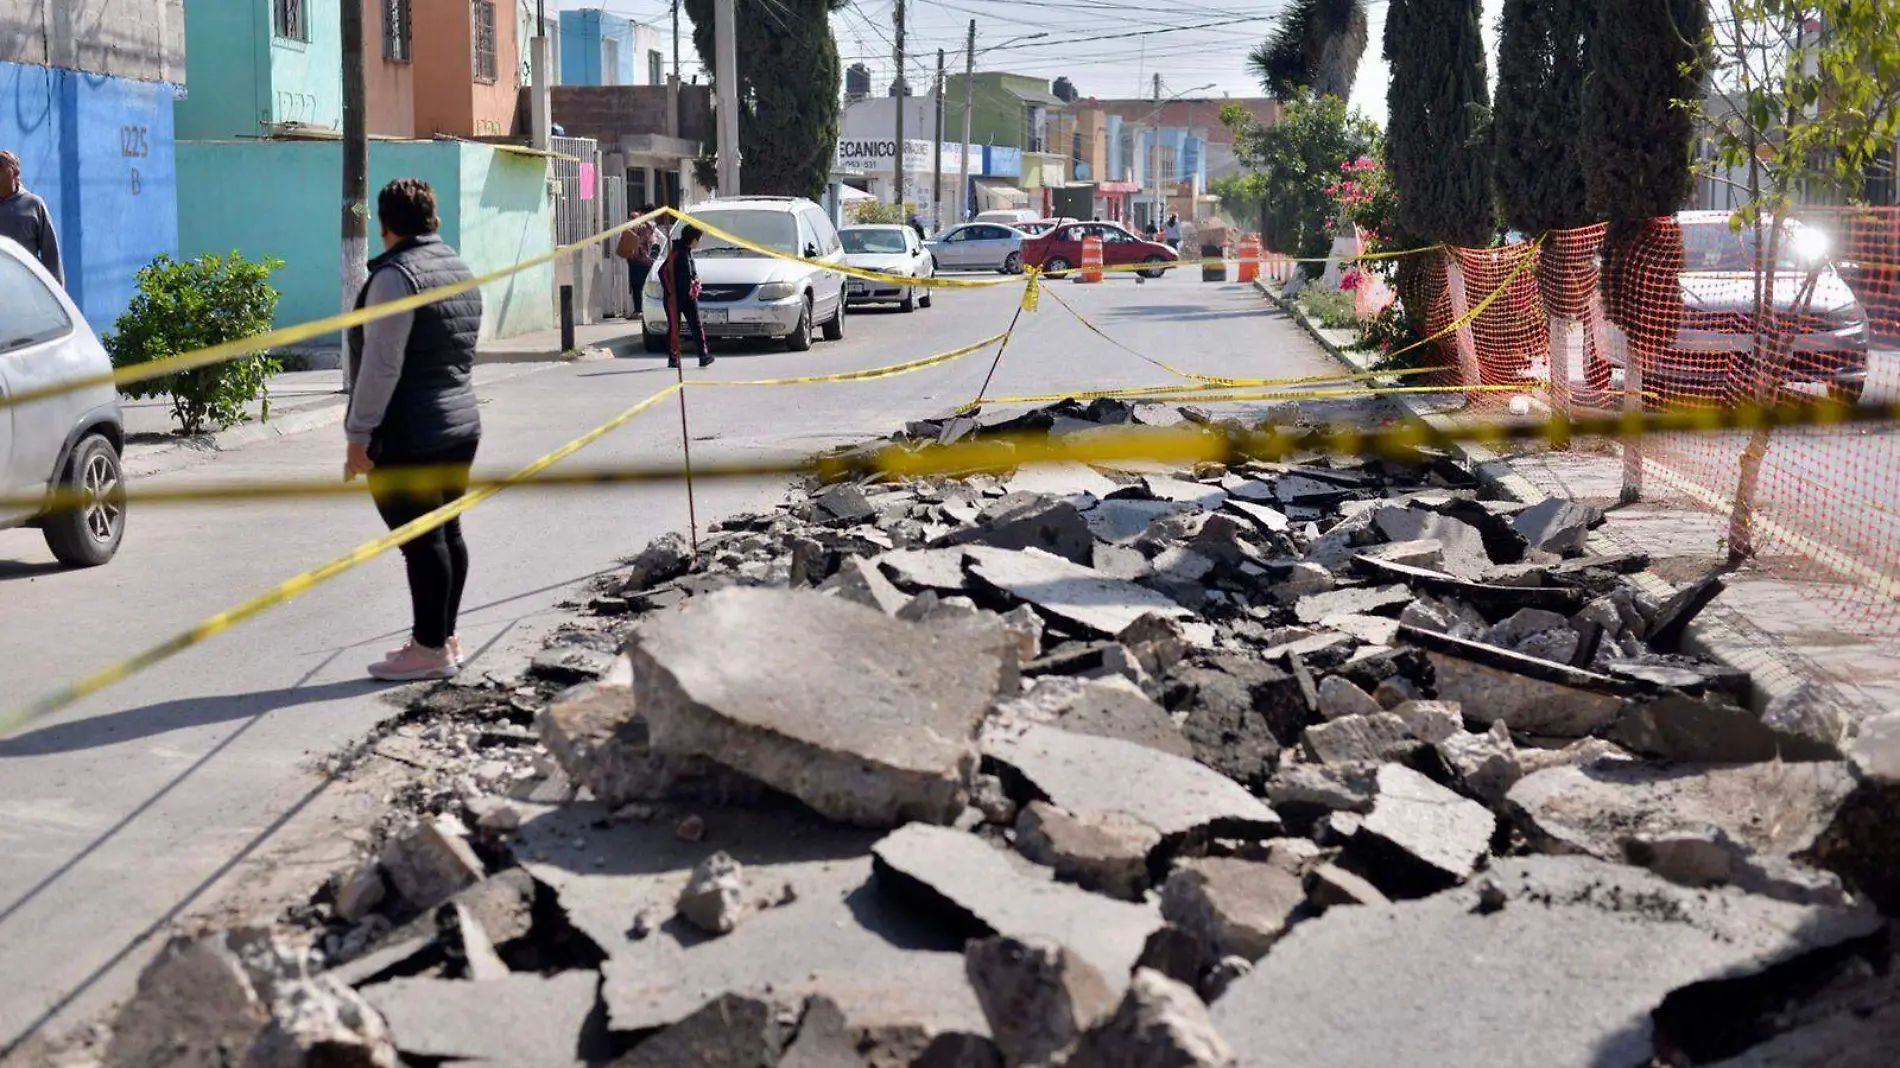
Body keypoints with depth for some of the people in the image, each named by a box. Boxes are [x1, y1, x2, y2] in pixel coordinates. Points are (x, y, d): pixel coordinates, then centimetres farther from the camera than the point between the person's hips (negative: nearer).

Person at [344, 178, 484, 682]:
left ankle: (430, 647, -1)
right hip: (462, 425, 9)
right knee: (447, 533, 13)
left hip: (407, 437, -9)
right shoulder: (460, 269, 15)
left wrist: (359, 433, -15)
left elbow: (382, 364, -19)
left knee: (421, 540, -5)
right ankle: (444, 638, 21)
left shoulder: (396, 274, -14)